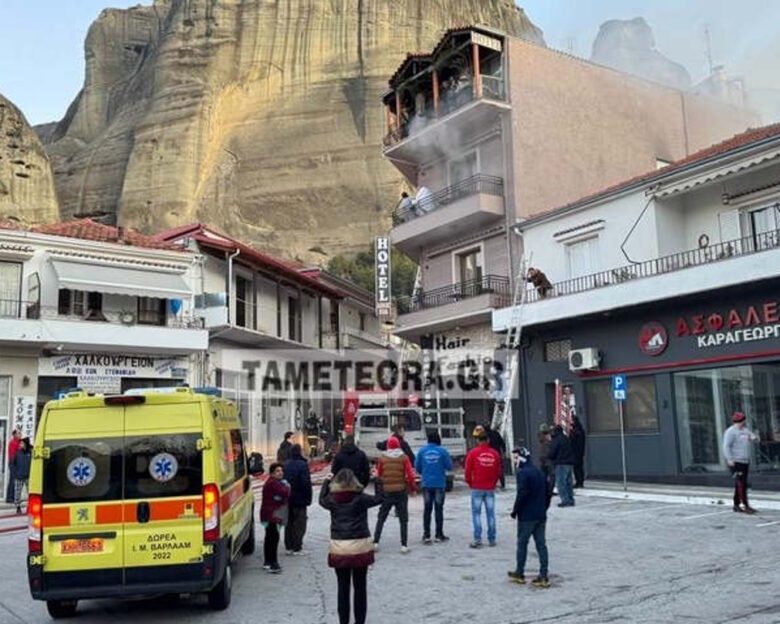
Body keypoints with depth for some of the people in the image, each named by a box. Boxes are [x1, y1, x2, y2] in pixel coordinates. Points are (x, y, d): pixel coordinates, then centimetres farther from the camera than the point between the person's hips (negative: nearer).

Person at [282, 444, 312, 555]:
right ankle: (297, 548, 2)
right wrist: (308, 498, -10)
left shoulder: (286, 464, 4)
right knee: (299, 524, 2)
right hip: (299, 499, -6)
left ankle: (288, 547, 18)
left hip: (287, 499, 6)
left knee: (289, 523, 14)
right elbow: (306, 483, -18)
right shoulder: (302, 465, -16)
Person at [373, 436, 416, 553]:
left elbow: (379, 474, 5)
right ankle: (404, 545, 2)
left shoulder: (382, 458, -2)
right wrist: (412, 488, 6)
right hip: (401, 491, -1)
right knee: (403, 520, 7)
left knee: (381, 518, 13)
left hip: (387, 491, 1)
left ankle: (376, 542, 9)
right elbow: (410, 475, -7)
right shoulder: (404, 458, -4)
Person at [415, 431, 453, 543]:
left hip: (426, 484, 1)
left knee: (427, 509, 8)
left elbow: (417, 467, 2)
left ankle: (426, 535, 7)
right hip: (440, 484, -1)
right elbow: (449, 466, -6)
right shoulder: (442, 451, -8)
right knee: (439, 509, 8)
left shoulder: (422, 451, -2)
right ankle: (439, 535, 12)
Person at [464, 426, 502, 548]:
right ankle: (492, 539, 14)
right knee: (490, 513, 9)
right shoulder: (495, 453, -1)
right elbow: (498, 471, 7)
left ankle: (477, 539, -1)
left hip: (477, 488, -2)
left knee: (476, 513, 4)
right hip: (490, 489, 2)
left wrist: (470, 483, 12)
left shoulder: (473, 453, -8)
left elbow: (467, 471, -4)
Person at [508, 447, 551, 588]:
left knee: (522, 543, 6)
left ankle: (519, 574, 16)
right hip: (541, 515, 7)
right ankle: (543, 577, 7)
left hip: (527, 516, -7)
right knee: (541, 544, 7)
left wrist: (515, 511, -11)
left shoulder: (522, 473, -14)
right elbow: (548, 493, 15)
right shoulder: (539, 472, 12)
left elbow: (521, 494, -21)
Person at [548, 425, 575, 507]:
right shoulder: (567, 439, 14)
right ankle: (570, 500, 16)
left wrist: (549, 456, 7)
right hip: (570, 463, 8)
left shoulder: (556, 440, -11)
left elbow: (552, 453, -13)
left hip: (561, 464, -8)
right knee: (568, 482, 14)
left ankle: (565, 500, -10)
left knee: (561, 482, -5)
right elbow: (571, 451, 20)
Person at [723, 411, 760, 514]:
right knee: (741, 484, -12)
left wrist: (754, 437, -9)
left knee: (740, 484, 11)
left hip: (745, 462, 9)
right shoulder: (730, 432, -11)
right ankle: (746, 506, -12)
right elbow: (726, 446, -16)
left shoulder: (745, 430, 16)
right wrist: (729, 459, -24)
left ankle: (736, 505, 18)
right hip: (736, 462, -9)